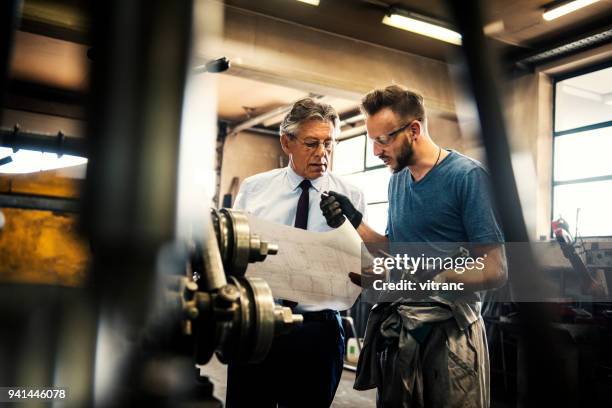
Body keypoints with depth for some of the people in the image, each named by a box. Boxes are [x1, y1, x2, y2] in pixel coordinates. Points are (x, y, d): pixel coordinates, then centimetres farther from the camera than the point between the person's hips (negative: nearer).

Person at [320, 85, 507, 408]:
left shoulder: (466, 176, -13)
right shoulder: (397, 181, 10)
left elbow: (495, 271, -16)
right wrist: (354, 222, 2)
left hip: (450, 329, -7)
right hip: (397, 327, 7)